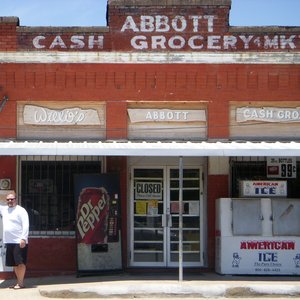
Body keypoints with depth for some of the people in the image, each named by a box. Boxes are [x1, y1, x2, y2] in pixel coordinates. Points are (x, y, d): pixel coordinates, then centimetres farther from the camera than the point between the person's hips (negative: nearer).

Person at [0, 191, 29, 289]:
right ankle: (18, 282, 19)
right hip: (9, 242, 7)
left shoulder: (21, 210, -7)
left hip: (19, 242, -7)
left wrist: (23, 238, -22)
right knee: (15, 264, 12)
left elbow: (26, 225, -14)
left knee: (20, 263, -6)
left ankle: (20, 283, -3)